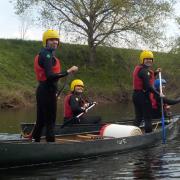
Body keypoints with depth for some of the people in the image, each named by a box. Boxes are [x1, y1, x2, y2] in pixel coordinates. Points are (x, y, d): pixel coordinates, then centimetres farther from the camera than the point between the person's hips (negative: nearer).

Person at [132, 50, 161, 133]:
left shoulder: (138, 68, 13)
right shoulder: (144, 70, -16)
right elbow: (148, 86, -24)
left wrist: (155, 72, 16)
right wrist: (158, 94, -19)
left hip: (136, 95, 9)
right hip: (143, 96, -9)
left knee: (138, 117, 17)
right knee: (148, 118, -2)